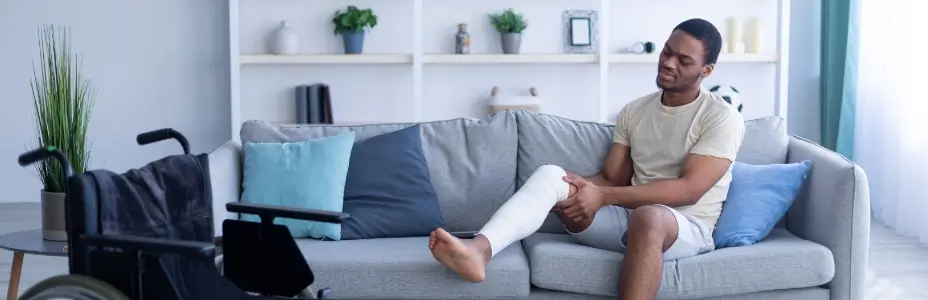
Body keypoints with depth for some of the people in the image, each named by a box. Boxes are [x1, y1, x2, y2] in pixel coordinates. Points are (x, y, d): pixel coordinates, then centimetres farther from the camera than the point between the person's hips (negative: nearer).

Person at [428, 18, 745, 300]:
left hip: (687, 228, -5)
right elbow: (612, 179, 10)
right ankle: (479, 249, -44)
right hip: (627, 218, 5)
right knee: (550, 174, -18)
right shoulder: (633, 112, 13)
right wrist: (585, 186, -15)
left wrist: (603, 197, -21)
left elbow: (689, 189, -17)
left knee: (648, 217, -42)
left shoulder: (722, 118, -6)